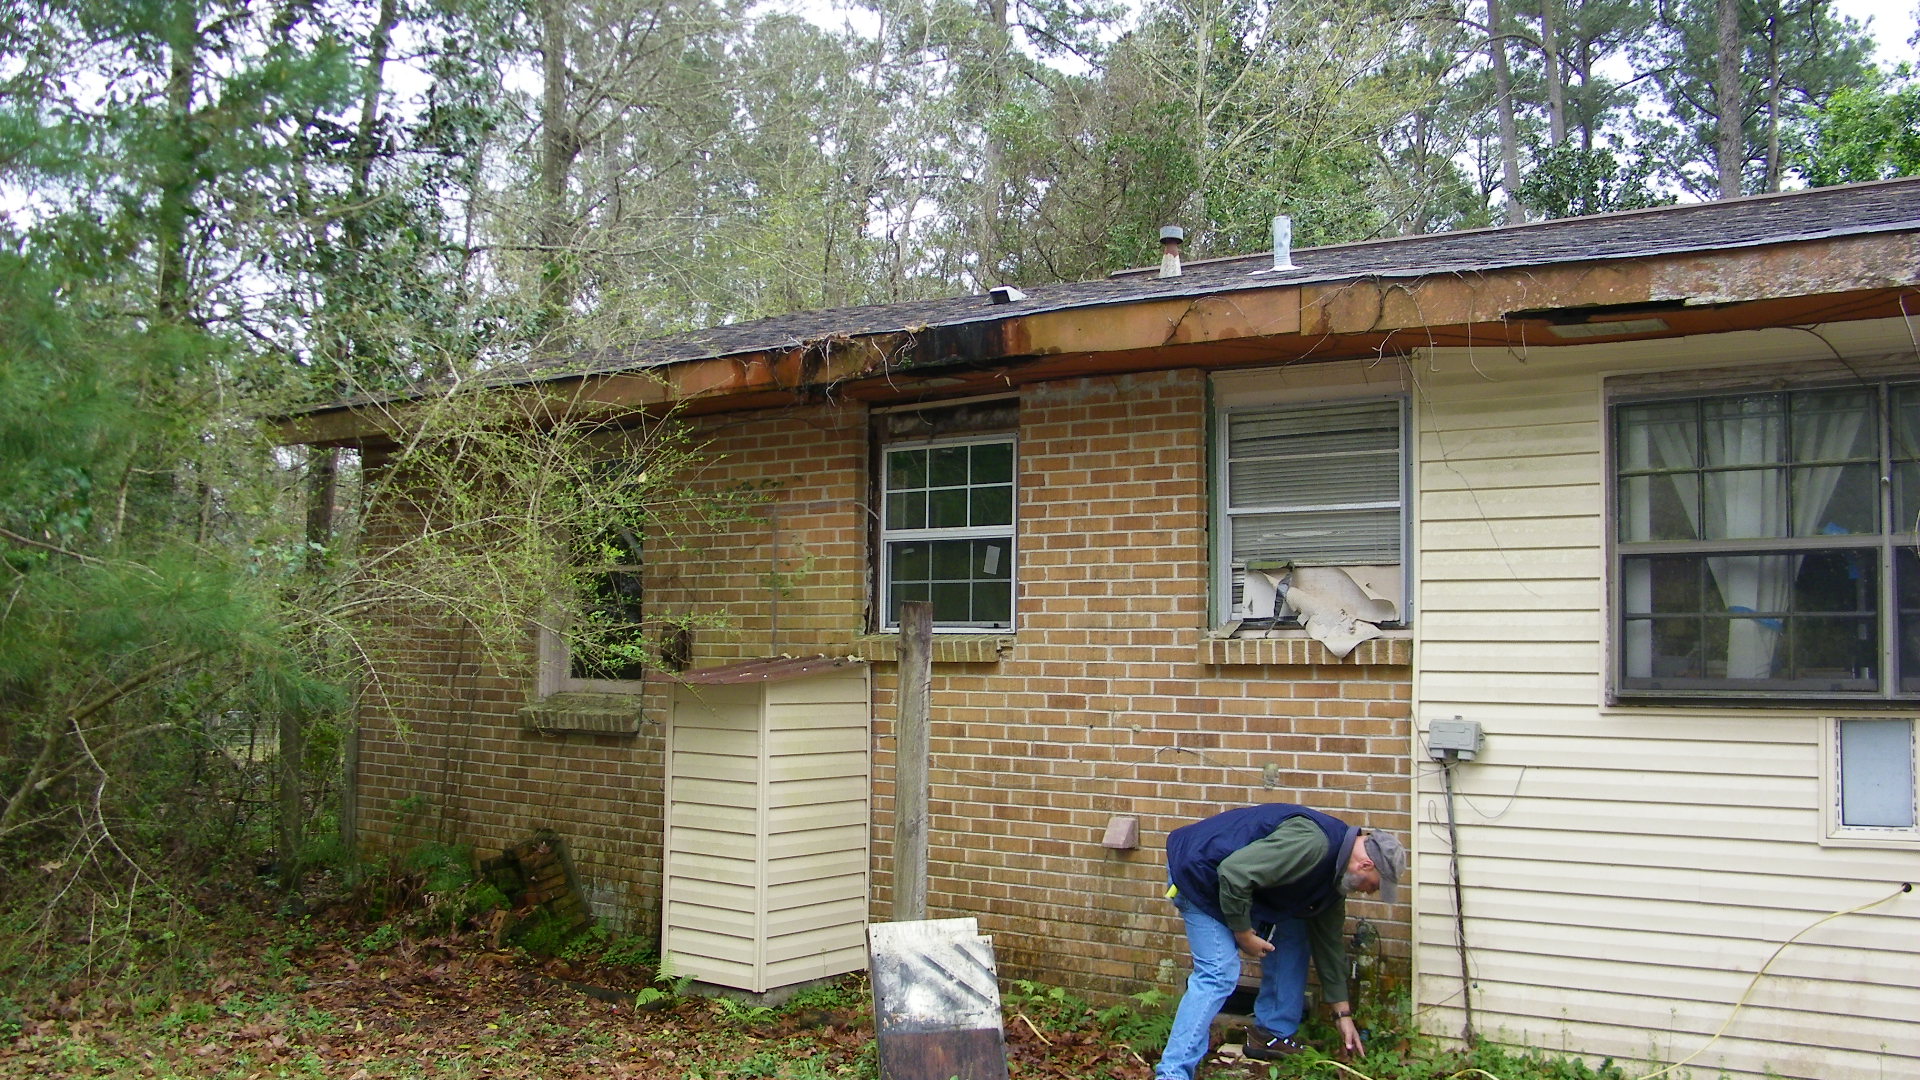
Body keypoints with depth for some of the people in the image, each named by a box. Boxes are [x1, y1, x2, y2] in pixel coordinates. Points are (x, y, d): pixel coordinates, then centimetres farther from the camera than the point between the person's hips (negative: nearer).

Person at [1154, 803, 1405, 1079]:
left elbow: (1328, 941, 14)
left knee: (1292, 938, 9)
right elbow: (1233, 873, -34)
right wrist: (1243, 933, -19)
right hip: (1198, 871, -10)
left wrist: (1343, 1015, 16)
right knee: (1219, 974, -18)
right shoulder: (1311, 843, -29)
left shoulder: (1335, 871, 5)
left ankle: (1273, 1035, 17)